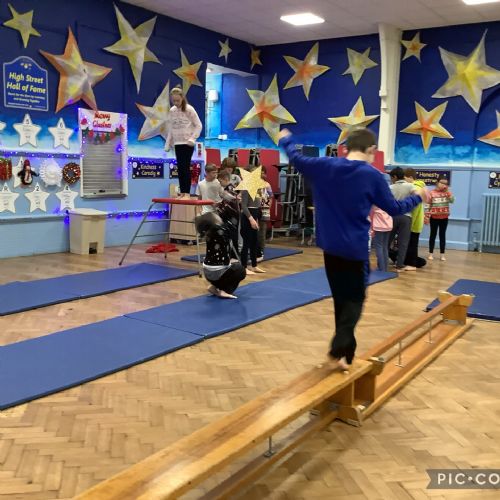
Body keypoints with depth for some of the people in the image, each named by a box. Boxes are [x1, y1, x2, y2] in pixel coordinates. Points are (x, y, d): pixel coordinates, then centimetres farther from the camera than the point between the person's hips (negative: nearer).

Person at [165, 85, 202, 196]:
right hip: (177, 143, 5)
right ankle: (182, 192, 11)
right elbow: (170, 129, 13)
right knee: (180, 168, 6)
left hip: (187, 143, -5)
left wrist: (192, 138, -15)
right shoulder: (172, 111, 8)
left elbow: (198, 125, -6)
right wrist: (168, 144, 10)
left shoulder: (189, 109, -7)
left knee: (186, 167, -8)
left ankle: (187, 192, -3)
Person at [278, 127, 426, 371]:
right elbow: (393, 208, 0)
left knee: (340, 298, 18)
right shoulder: (372, 175, -10)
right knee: (354, 299, 6)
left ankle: (345, 348, 27)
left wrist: (286, 140, 33)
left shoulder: (325, 166, -1)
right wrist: (417, 197, 17)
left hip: (330, 246, 5)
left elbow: (297, 159, 14)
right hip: (356, 248, -4)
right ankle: (339, 349, -12)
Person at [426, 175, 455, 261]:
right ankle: (431, 253, 14)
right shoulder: (432, 193, -3)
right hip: (434, 217, -2)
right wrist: (427, 216, -6)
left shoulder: (447, 193, 3)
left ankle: (442, 254, 12)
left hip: (444, 218, 2)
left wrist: (447, 191, -16)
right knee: (433, 235, 7)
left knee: (442, 235, 7)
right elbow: (428, 205, -2)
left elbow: (452, 200, -14)